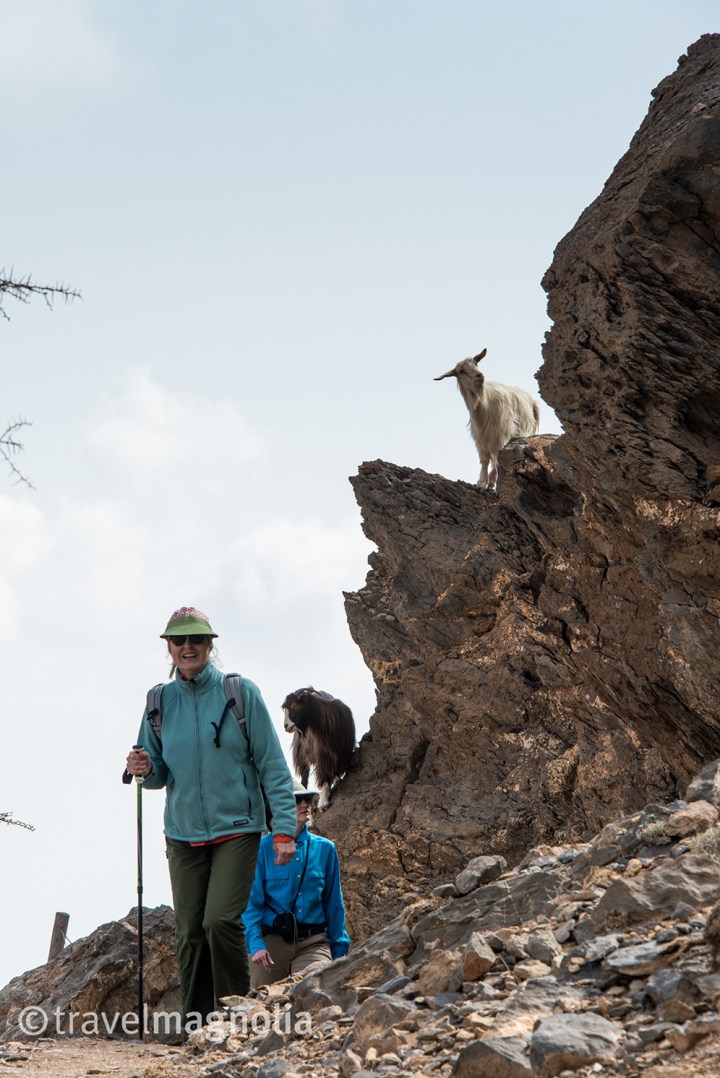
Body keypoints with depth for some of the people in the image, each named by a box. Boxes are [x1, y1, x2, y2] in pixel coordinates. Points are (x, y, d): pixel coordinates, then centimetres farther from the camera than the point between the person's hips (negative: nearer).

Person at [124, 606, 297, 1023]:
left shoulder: (241, 693, -4)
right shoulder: (161, 701, 6)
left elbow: (272, 765, -4)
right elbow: (161, 774, 13)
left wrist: (284, 829, -11)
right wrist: (146, 769, -12)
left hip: (236, 828, -4)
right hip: (183, 833, 4)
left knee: (221, 920, -18)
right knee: (190, 934, 3)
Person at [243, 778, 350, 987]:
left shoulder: (325, 849, 8)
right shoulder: (262, 848, -1)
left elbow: (334, 904, 14)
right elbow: (252, 902, -4)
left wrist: (340, 951, 12)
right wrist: (255, 944, -17)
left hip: (313, 944, 1)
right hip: (270, 943, -1)